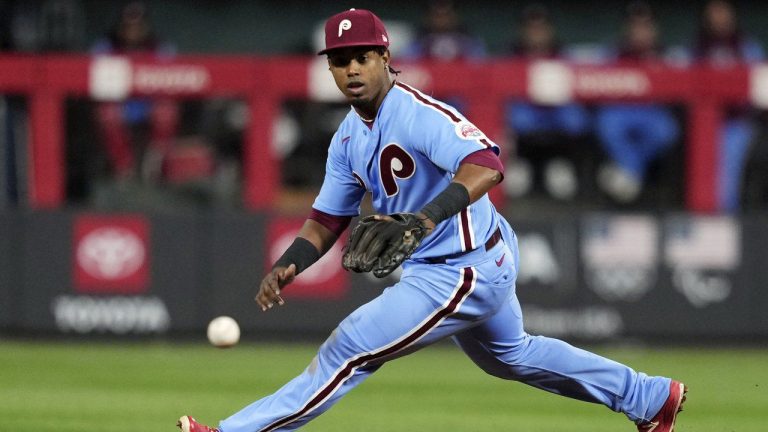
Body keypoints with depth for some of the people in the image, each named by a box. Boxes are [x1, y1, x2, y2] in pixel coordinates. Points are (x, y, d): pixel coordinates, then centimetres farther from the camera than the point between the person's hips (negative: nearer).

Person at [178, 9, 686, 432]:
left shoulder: (419, 113, -23)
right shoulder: (349, 138, 5)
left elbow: (486, 165, -38)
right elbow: (326, 222, 9)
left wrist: (429, 214, -53)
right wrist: (286, 268, -10)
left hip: (464, 273, -11)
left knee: (348, 352, -14)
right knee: (509, 354, 31)